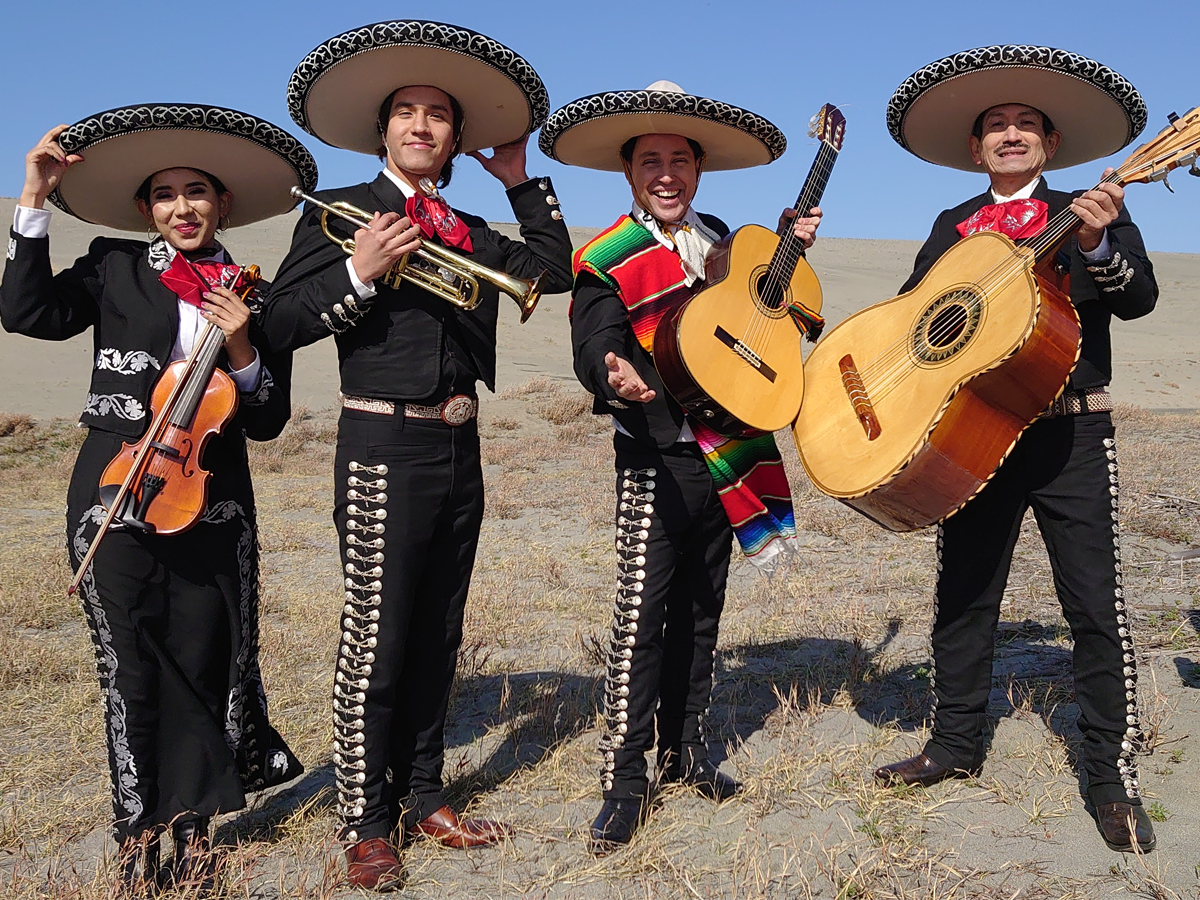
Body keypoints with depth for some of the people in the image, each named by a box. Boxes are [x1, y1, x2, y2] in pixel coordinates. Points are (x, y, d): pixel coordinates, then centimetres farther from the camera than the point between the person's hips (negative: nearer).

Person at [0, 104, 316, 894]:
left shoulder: (255, 299, 7)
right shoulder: (116, 268, 7)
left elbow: (266, 421, 4)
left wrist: (243, 351, -12)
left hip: (213, 498, 1)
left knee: (202, 660, 5)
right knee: (132, 663, 4)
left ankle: (194, 825, 24)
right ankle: (139, 829, 21)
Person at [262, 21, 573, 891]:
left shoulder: (470, 232, 15)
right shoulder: (338, 212, 0)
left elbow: (556, 267, 10)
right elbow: (282, 322, -6)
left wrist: (522, 178, 11)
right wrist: (358, 273, -18)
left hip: (459, 448, 6)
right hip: (384, 449, -6)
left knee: (437, 636, 13)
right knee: (377, 638, -2)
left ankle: (422, 796, 27)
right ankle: (366, 825, 12)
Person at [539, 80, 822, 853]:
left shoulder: (720, 241, 12)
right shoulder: (608, 259, -7)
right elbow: (595, 345, -18)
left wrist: (788, 246, 13)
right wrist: (616, 376, -40)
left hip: (723, 453, 7)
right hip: (657, 457, -6)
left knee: (701, 608, 13)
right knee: (643, 613, -8)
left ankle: (686, 750, 27)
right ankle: (625, 776, 2)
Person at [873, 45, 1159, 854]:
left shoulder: (1092, 213, 4)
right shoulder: (952, 227, 14)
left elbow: (1139, 298, -12)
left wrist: (1097, 244, -31)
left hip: (1071, 433, -3)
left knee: (1097, 603, -3)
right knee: (963, 595, 10)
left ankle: (1113, 775, 7)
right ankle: (957, 742, 24)